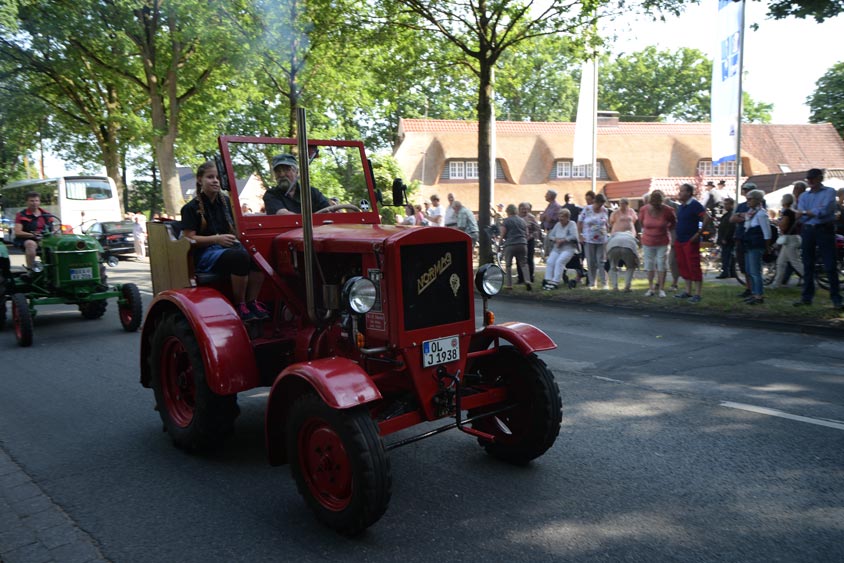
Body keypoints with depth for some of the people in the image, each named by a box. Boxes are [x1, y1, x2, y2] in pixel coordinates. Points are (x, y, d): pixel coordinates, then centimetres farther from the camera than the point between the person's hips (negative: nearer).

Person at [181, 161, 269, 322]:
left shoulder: (226, 202, 17)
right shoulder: (191, 208, 0)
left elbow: (235, 228, 25)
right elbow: (188, 239, -7)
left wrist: (237, 236, 0)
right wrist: (217, 239, -20)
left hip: (228, 247, 5)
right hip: (204, 254, -5)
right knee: (241, 257, -36)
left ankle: (252, 302, -20)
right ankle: (240, 306, -23)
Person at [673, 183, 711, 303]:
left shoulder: (695, 205, -11)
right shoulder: (681, 206, 14)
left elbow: (707, 218, -18)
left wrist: (699, 233, -19)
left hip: (690, 241, -9)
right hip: (680, 241, 9)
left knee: (694, 267, -7)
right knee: (683, 266, 11)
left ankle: (697, 294, -4)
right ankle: (688, 291, 20)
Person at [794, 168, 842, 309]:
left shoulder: (829, 192, 2)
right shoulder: (804, 196, 13)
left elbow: (825, 210, -13)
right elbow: (800, 217, 1)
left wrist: (805, 212, -7)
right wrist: (816, 212, -14)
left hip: (825, 230, -4)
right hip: (807, 230, 4)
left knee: (830, 266, -5)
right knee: (808, 265, 7)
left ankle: (836, 298, -1)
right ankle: (807, 297, 13)